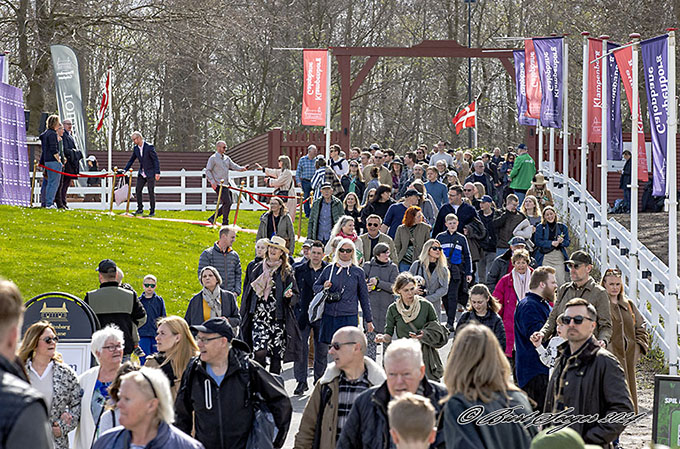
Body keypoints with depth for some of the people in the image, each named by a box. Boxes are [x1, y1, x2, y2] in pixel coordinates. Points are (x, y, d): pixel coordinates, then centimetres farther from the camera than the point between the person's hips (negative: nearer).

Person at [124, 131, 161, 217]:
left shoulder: (149, 147, -14)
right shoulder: (135, 148, 5)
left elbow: (155, 160, -14)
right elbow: (131, 160, 15)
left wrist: (157, 173, -19)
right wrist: (125, 170, 6)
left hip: (150, 173, -6)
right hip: (142, 173, 6)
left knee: (151, 192, -4)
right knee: (137, 190, 1)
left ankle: (152, 211, 2)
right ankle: (140, 209, 12)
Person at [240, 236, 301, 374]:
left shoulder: (286, 272, 5)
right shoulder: (258, 268, 10)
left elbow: (296, 295, 7)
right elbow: (249, 291, 15)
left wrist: (289, 295, -16)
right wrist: (244, 314, 11)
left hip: (278, 317, 0)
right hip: (259, 315, 0)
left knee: (276, 354, 2)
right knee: (260, 351, -14)